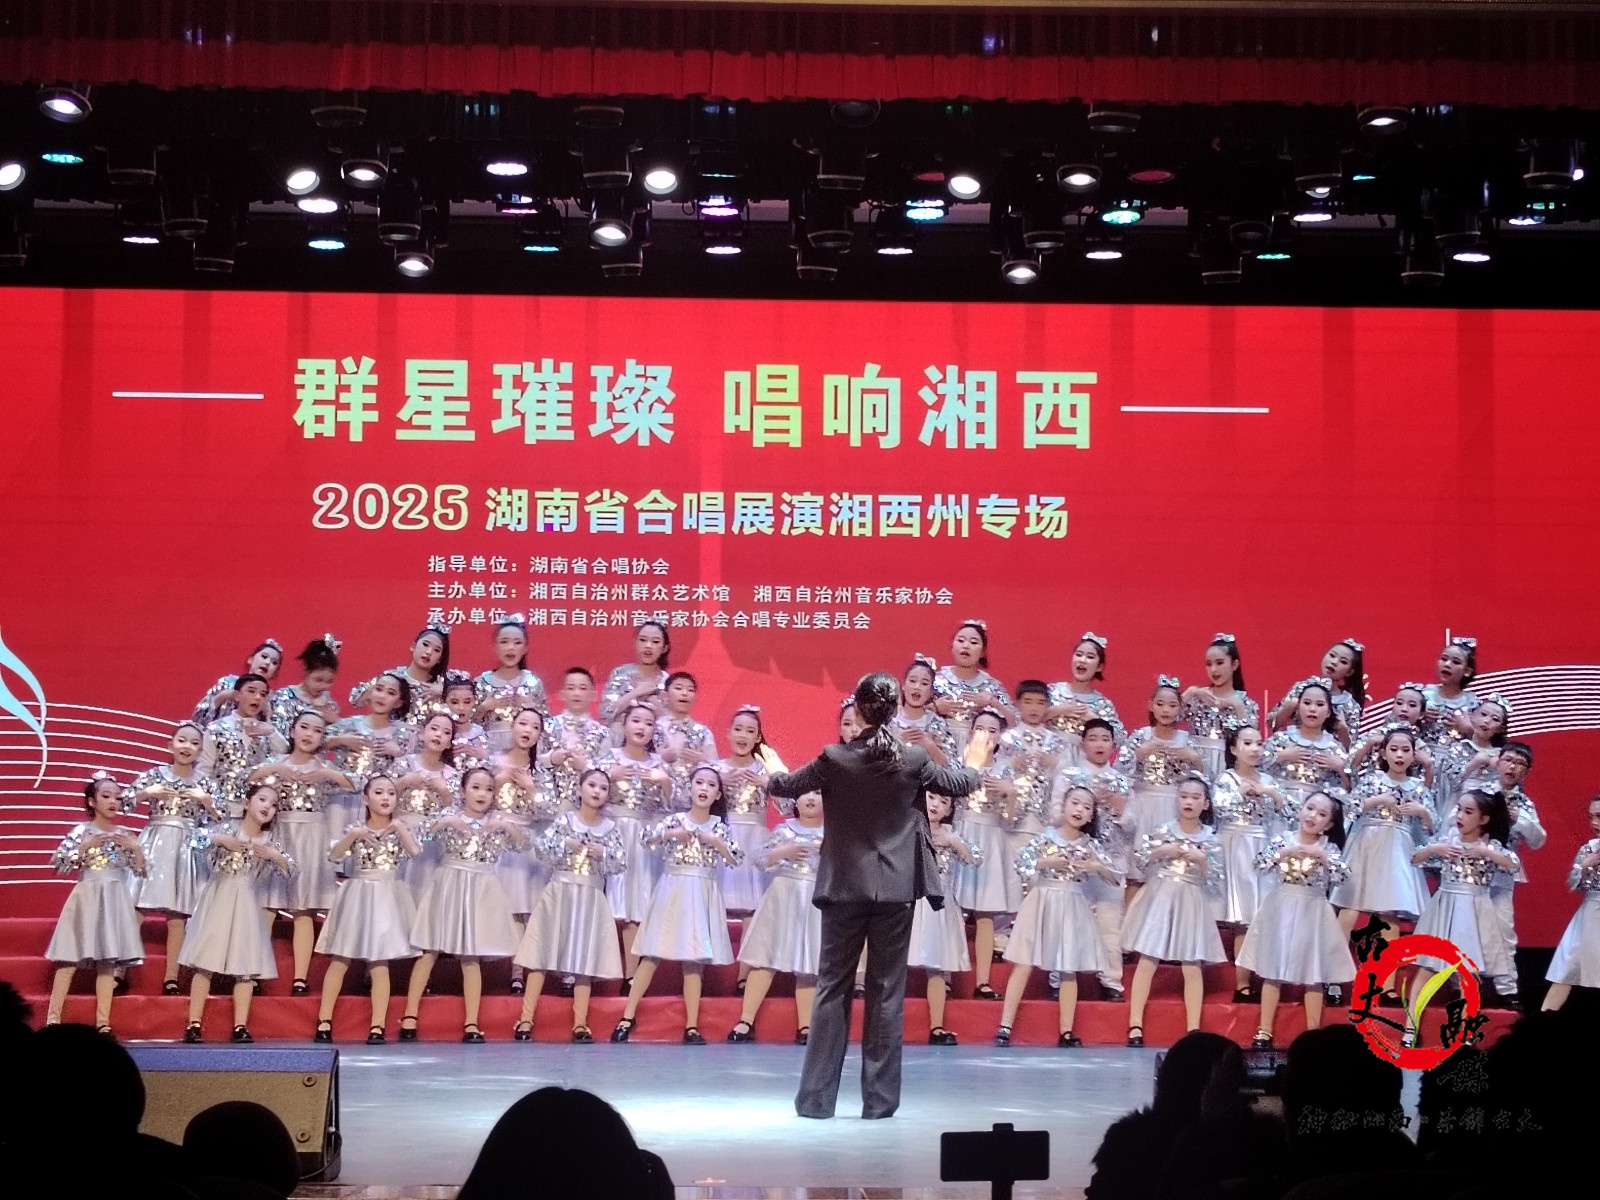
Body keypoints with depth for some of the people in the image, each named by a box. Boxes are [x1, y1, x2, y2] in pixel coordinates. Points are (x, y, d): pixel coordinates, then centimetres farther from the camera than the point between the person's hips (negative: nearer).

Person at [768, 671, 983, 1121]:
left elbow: (786, 786, 8)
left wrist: (771, 773, 32)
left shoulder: (835, 760, -9)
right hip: (896, 889, 0)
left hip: (845, 886, 0)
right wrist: (975, 760, 36)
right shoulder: (914, 760, -6)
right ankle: (879, 1099, 6)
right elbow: (960, 784, 13)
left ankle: (816, 1097, 6)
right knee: (887, 991, 5)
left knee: (833, 987, 6)